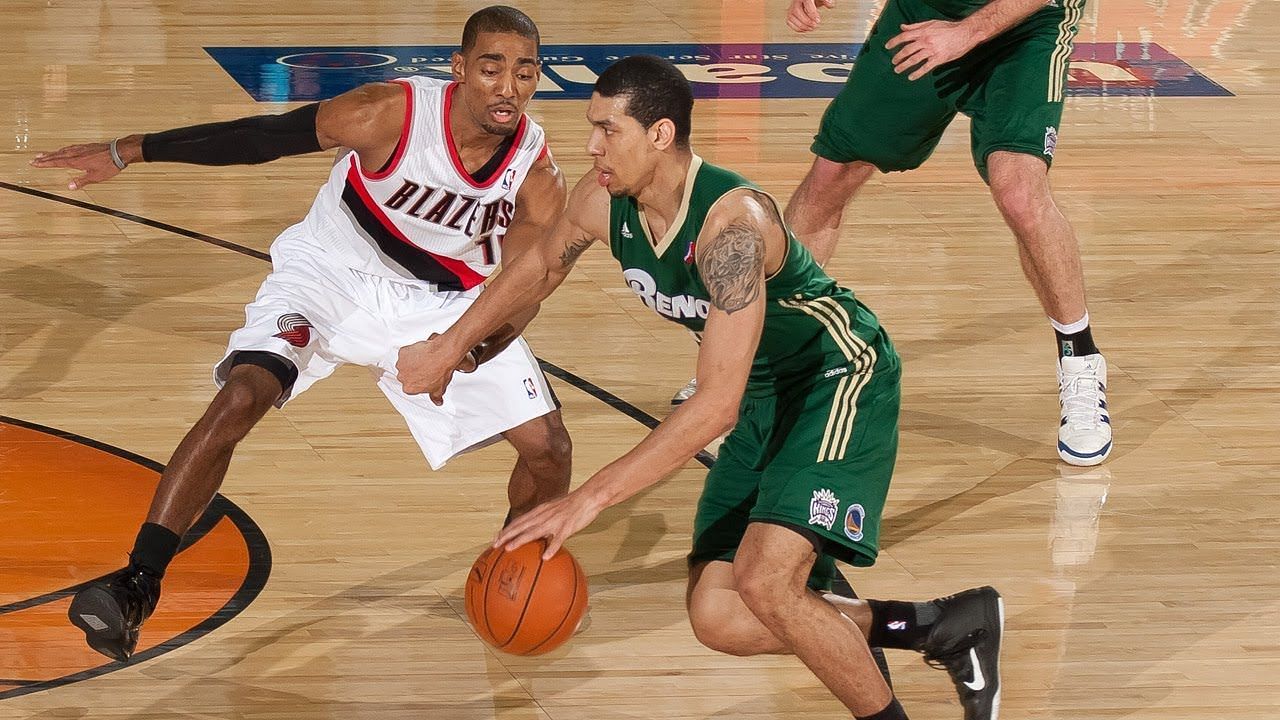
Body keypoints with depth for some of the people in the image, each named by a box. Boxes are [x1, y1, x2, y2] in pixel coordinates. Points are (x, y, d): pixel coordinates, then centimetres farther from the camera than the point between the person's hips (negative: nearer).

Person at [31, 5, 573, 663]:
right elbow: (259, 138, -19)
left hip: (443, 301, 3)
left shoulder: (537, 176, -21)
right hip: (330, 271, -3)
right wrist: (126, 153, -18)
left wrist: (474, 348, -37)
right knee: (242, 396, -26)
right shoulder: (390, 114, -29)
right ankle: (136, 586, -22)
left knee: (548, 446, -4)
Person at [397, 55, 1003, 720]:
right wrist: (449, 347, 20)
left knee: (764, 581, -29)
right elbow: (542, 267, 15)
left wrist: (590, 498, -41)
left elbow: (717, 404, -39)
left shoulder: (732, 221, -34)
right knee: (717, 619, 1)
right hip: (764, 393, 9)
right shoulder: (603, 201, -11)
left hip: (840, 372, -9)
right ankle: (942, 627, 13)